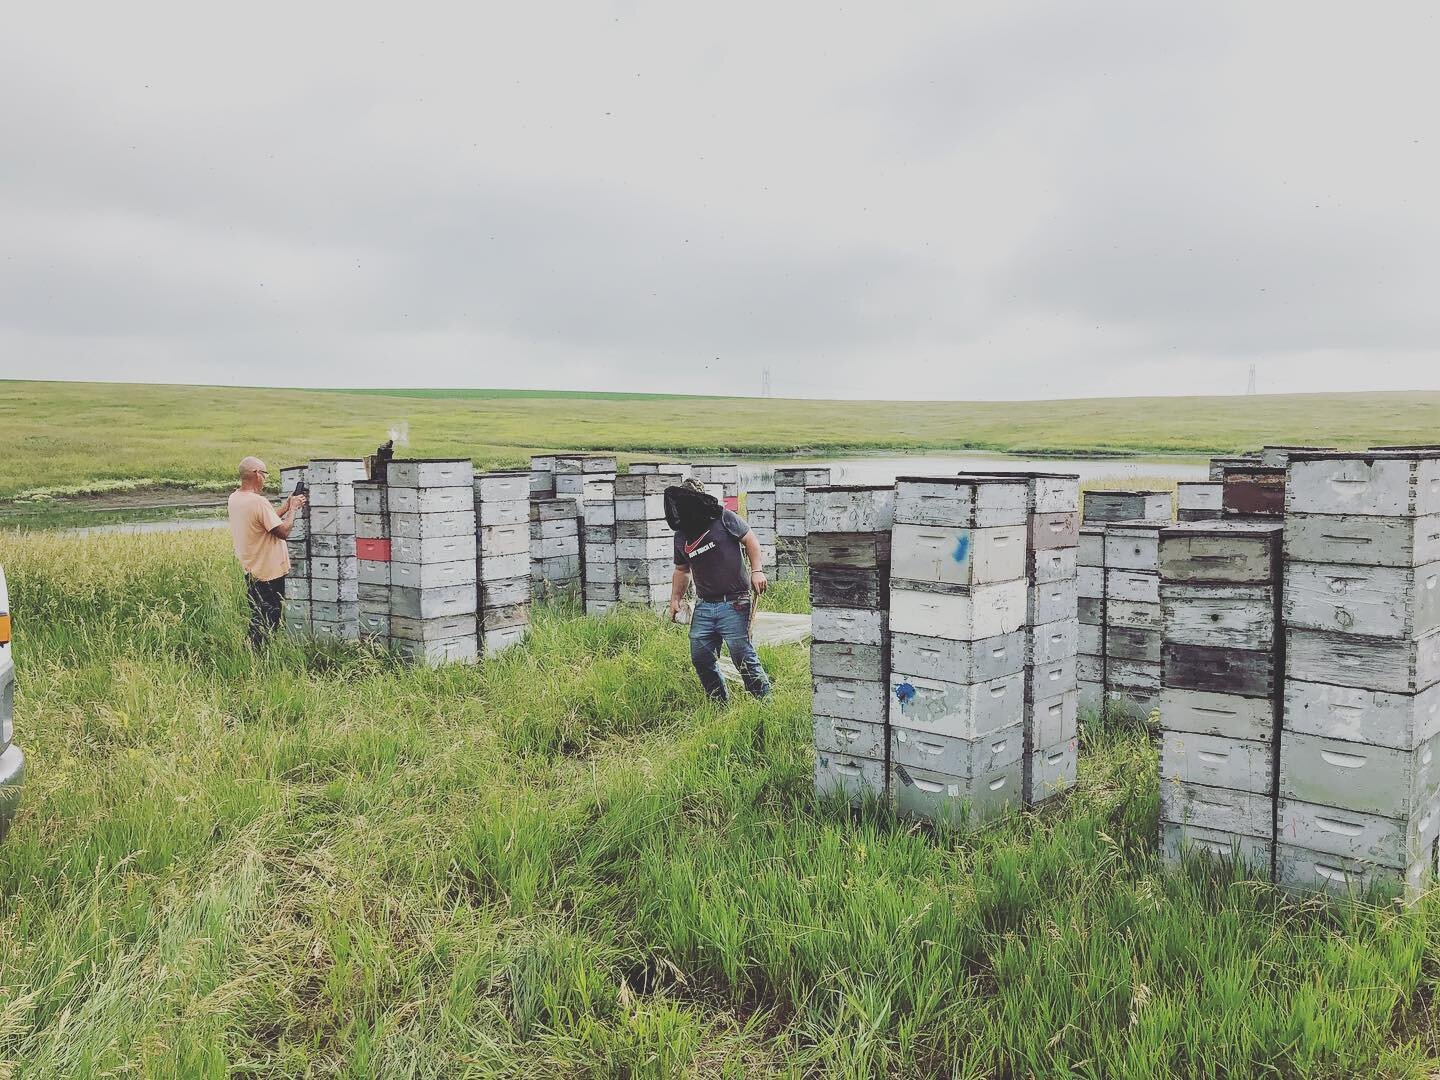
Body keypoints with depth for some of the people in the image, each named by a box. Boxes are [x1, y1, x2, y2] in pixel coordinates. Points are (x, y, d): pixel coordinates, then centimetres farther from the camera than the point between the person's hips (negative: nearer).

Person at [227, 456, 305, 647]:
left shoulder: (234, 498, 5)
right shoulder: (258, 502, -24)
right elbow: (283, 531, -23)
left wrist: (286, 506, 12)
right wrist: (292, 509, -9)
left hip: (250, 569, 9)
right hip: (269, 572, -9)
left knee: (257, 618, 18)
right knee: (269, 621, 1)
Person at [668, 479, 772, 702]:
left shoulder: (723, 518, -2)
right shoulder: (681, 536, 15)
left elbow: (750, 540, -1)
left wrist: (757, 570, -13)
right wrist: (675, 598, 17)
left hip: (733, 604, -6)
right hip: (703, 606, 6)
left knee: (743, 656, -7)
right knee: (700, 658, 7)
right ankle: (719, 705, 22)